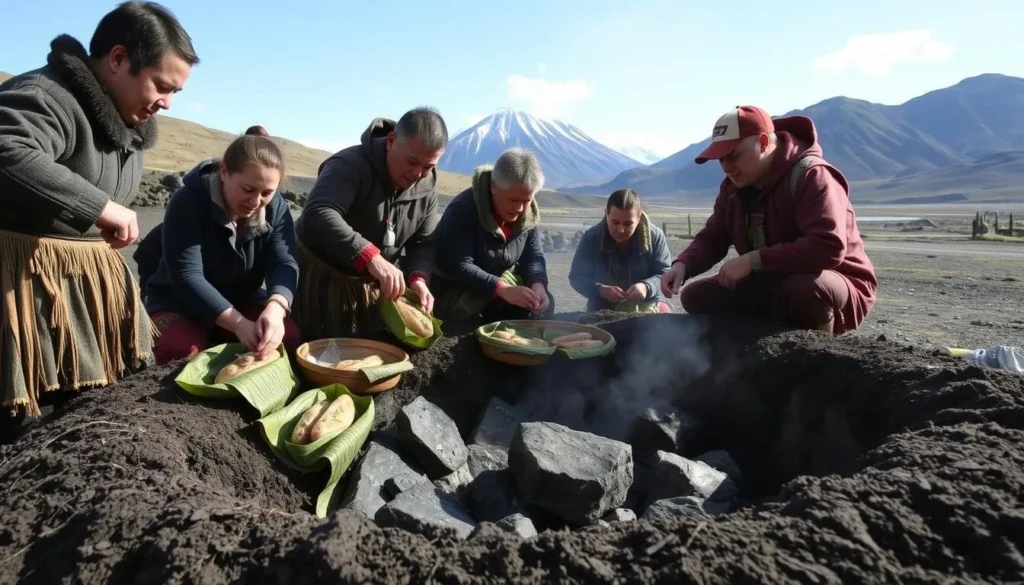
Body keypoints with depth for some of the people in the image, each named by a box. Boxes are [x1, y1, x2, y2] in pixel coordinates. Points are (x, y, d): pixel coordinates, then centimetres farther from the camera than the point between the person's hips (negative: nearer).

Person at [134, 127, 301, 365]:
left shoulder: (277, 207, -8)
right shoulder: (188, 202, -20)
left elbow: (285, 263, -20)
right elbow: (186, 275, -27)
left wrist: (274, 309, -43)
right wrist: (238, 323, -41)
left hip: (243, 302, 3)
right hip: (178, 304, -2)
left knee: (290, 339, -24)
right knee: (181, 354, -33)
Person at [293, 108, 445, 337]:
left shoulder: (426, 187, -5)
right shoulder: (351, 165, -25)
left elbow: (424, 242, -1)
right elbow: (317, 216, -41)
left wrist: (418, 278, -21)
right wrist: (371, 257, -51)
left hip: (372, 284, 6)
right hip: (321, 277, -5)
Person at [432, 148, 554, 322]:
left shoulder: (529, 214, -6)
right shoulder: (463, 210, -26)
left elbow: (534, 256, -2)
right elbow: (459, 266, -31)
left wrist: (538, 284, -24)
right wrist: (502, 290, -43)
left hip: (500, 284, 6)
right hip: (453, 291, -5)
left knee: (544, 305, -12)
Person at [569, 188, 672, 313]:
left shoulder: (655, 236, -7)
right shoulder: (590, 238, -8)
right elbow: (577, 276, -6)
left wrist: (647, 287, -30)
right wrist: (601, 290, -27)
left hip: (648, 304, 1)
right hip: (604, 309, -1)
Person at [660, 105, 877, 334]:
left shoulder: (810, 176, -23)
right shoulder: (733, 187, 0)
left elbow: (829, 247, -35)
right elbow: (711, 238, 2)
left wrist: (753, 260, -36)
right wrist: (682, 265, -20)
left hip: (827, 287, -6)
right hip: (773, 287, 7)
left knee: (806, 288, -41)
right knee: (696, 296, -5)